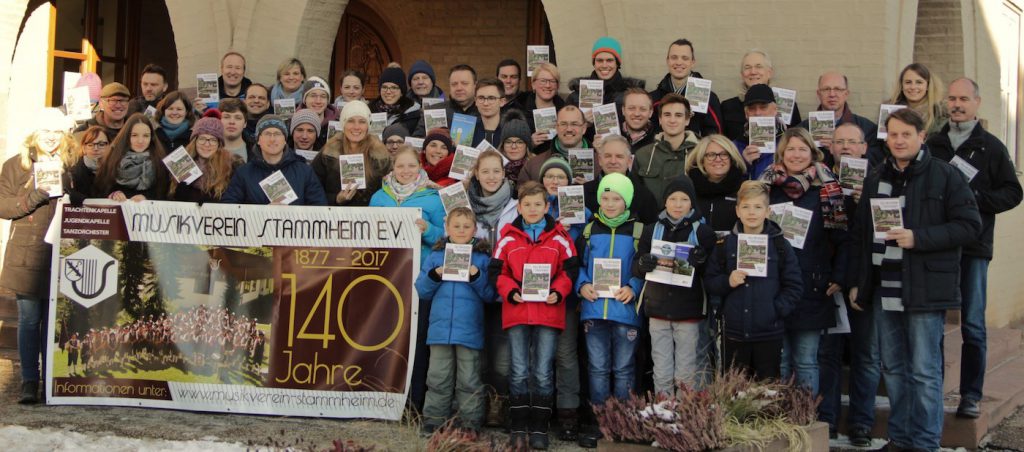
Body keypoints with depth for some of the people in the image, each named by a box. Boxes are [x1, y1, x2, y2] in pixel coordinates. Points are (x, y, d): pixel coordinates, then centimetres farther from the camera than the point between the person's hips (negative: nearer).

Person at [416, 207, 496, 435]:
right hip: (440, 328, 2)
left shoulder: (482, 258, 4)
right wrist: (434, 276, -9)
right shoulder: (435, 256, 10)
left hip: (470, 329, -2)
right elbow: (422, 290, 8)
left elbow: (490, 295, -1)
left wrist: (476, 277, -15)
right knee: (438, 378, 7)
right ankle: (434, 421, 13)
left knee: (469, 380, 4)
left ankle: (470, 423, 10)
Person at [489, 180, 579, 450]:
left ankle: (539, 429, 10)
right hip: (516, 312, 0)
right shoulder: (508, 238, 7)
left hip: (549, 312, 0)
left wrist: (558, 292, -10)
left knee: (543, 373, 2)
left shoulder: (559, 238, 6)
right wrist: (510, 291, -10)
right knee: (519, 372, 3)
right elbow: (496, 271, 6)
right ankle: (518, 429, 10)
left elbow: (570, 268, 6)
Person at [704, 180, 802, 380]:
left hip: (769, 333, -1)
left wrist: (778, 309, -11)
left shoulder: (780, 245, 1)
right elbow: (709, 282, 7)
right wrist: (728, 282, -12)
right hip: (733, 331, 1)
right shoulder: (725, 244, 5)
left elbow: (794, 285, 1)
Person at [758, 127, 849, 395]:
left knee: (806, 361, 3)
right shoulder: (767, 185, 8)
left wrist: (838, 278, -7)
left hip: (811, 288, -2)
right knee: (777, 360, 5)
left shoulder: (827, 189, 2)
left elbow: (842, 237, 0)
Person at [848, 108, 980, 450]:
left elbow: (970, 226, -8)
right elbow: (860, 233, 18)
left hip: (925, 290, -5)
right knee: (893, 368, 11)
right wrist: (857, 282, 14)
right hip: (884, 291, 6)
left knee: (924, 370, -3)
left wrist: (918, 238, -17)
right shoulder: (875, 180, 14)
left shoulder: (945, 176, -3)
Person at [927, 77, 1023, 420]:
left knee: (973, 325, 0)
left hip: (973, 249, -2)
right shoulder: (932, 145, 11)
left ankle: (971, 396, 8)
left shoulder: (991, 147, 4)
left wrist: (976, 198, -13)